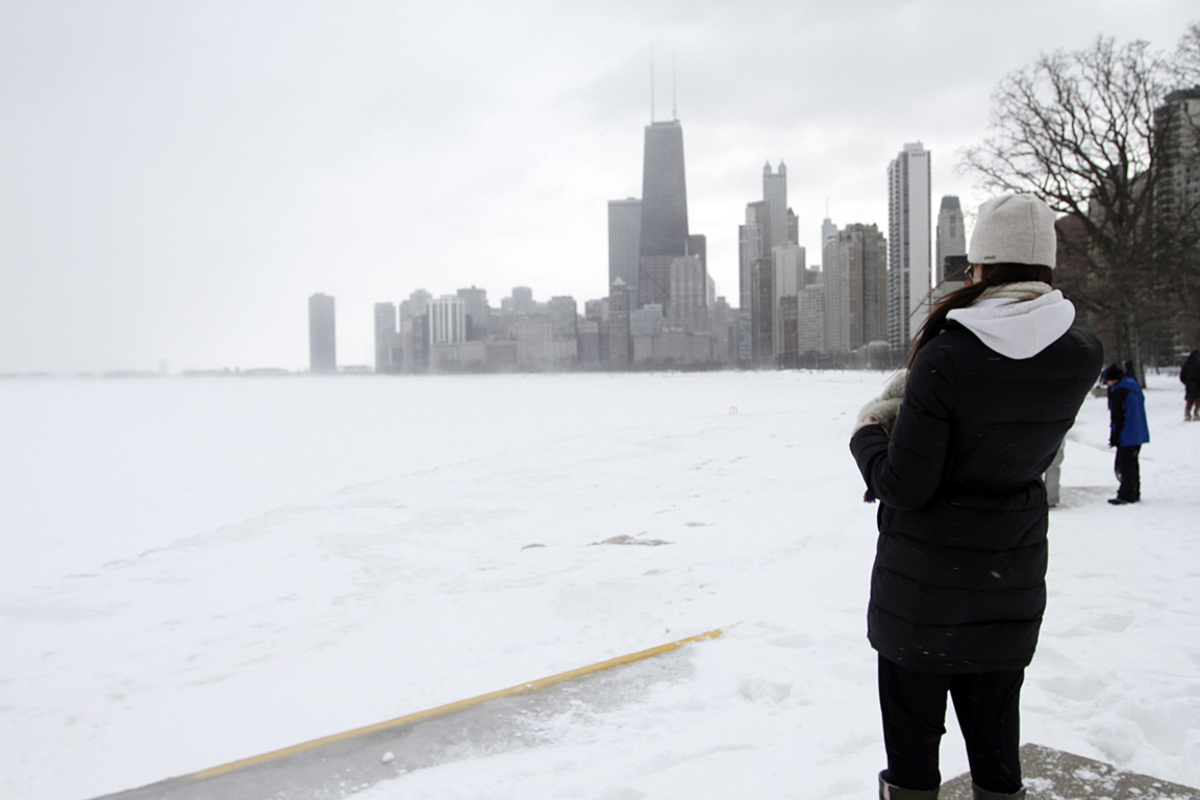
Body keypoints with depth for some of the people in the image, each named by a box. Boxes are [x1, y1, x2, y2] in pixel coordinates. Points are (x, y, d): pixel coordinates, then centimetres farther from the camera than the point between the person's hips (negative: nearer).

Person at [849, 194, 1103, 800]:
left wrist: (866, 436, -1)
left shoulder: (944, 359, -22)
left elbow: (904, 487, -19)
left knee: (912, 726, 12)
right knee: (995, 727, 20)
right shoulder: (1083, 356, -5)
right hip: (1013, 579, 5)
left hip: (924, 578, -5)